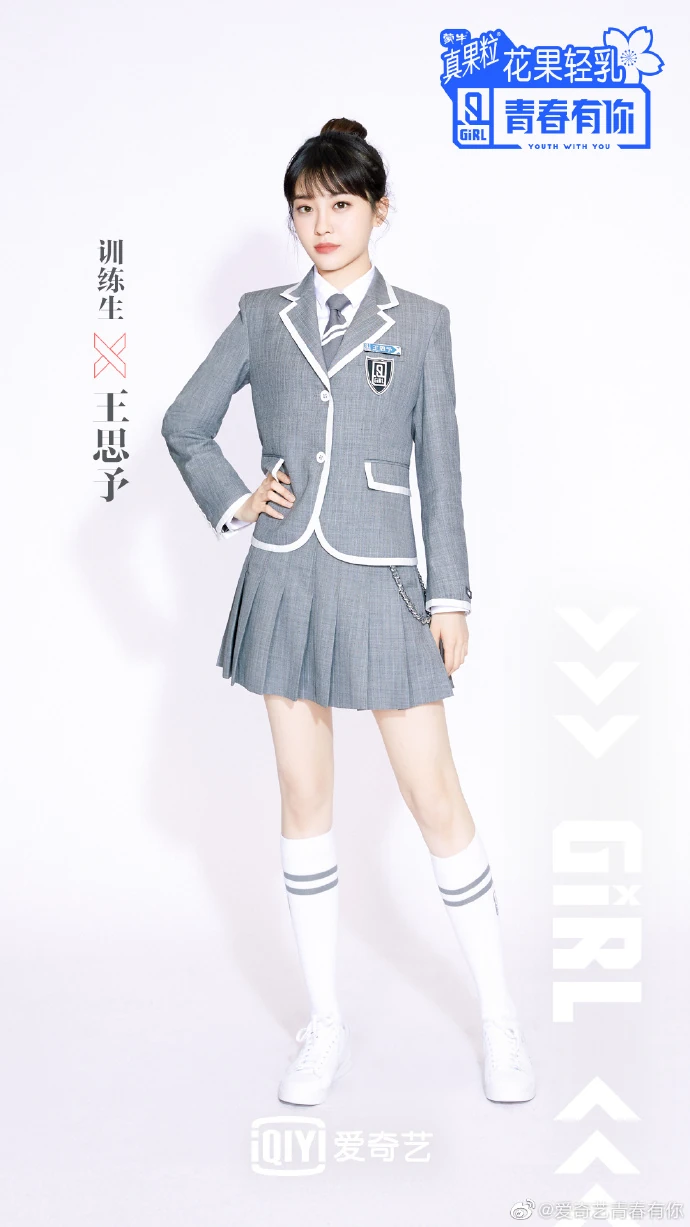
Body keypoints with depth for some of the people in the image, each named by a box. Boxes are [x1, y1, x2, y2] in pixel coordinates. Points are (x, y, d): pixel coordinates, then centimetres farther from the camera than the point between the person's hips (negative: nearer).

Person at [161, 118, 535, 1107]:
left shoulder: (420, 323, 4)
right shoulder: (263, 318, 8)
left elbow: (440, 468, 2)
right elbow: (184, 424, 15)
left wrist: (452, 597, -2)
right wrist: (231, 506, 1)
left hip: (381, 586, -2)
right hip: (285, 579, 2)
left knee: (437, 800, 0)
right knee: (305, 802, 9)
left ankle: (500, 1014, 19)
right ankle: (326, 1025, 23)